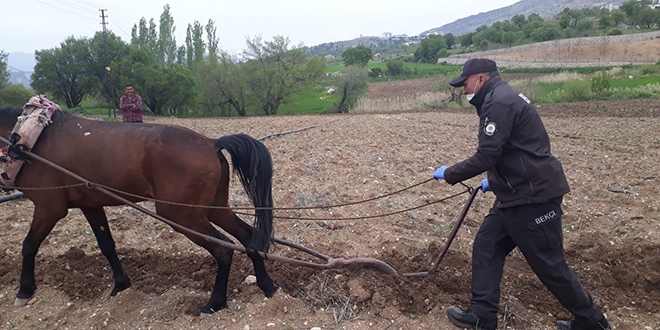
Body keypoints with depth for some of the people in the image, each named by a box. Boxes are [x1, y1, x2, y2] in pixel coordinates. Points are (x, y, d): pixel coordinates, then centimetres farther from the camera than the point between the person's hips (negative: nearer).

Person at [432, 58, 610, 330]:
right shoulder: (500, 100, 15)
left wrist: (449, 174, -10)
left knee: (549, 264, 3)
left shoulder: (500, 103, -18)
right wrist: (494, 182, 26)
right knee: (486, 248, 11)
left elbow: (486, 156, -23)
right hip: (516, 195, 11)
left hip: (533, 197, -11)